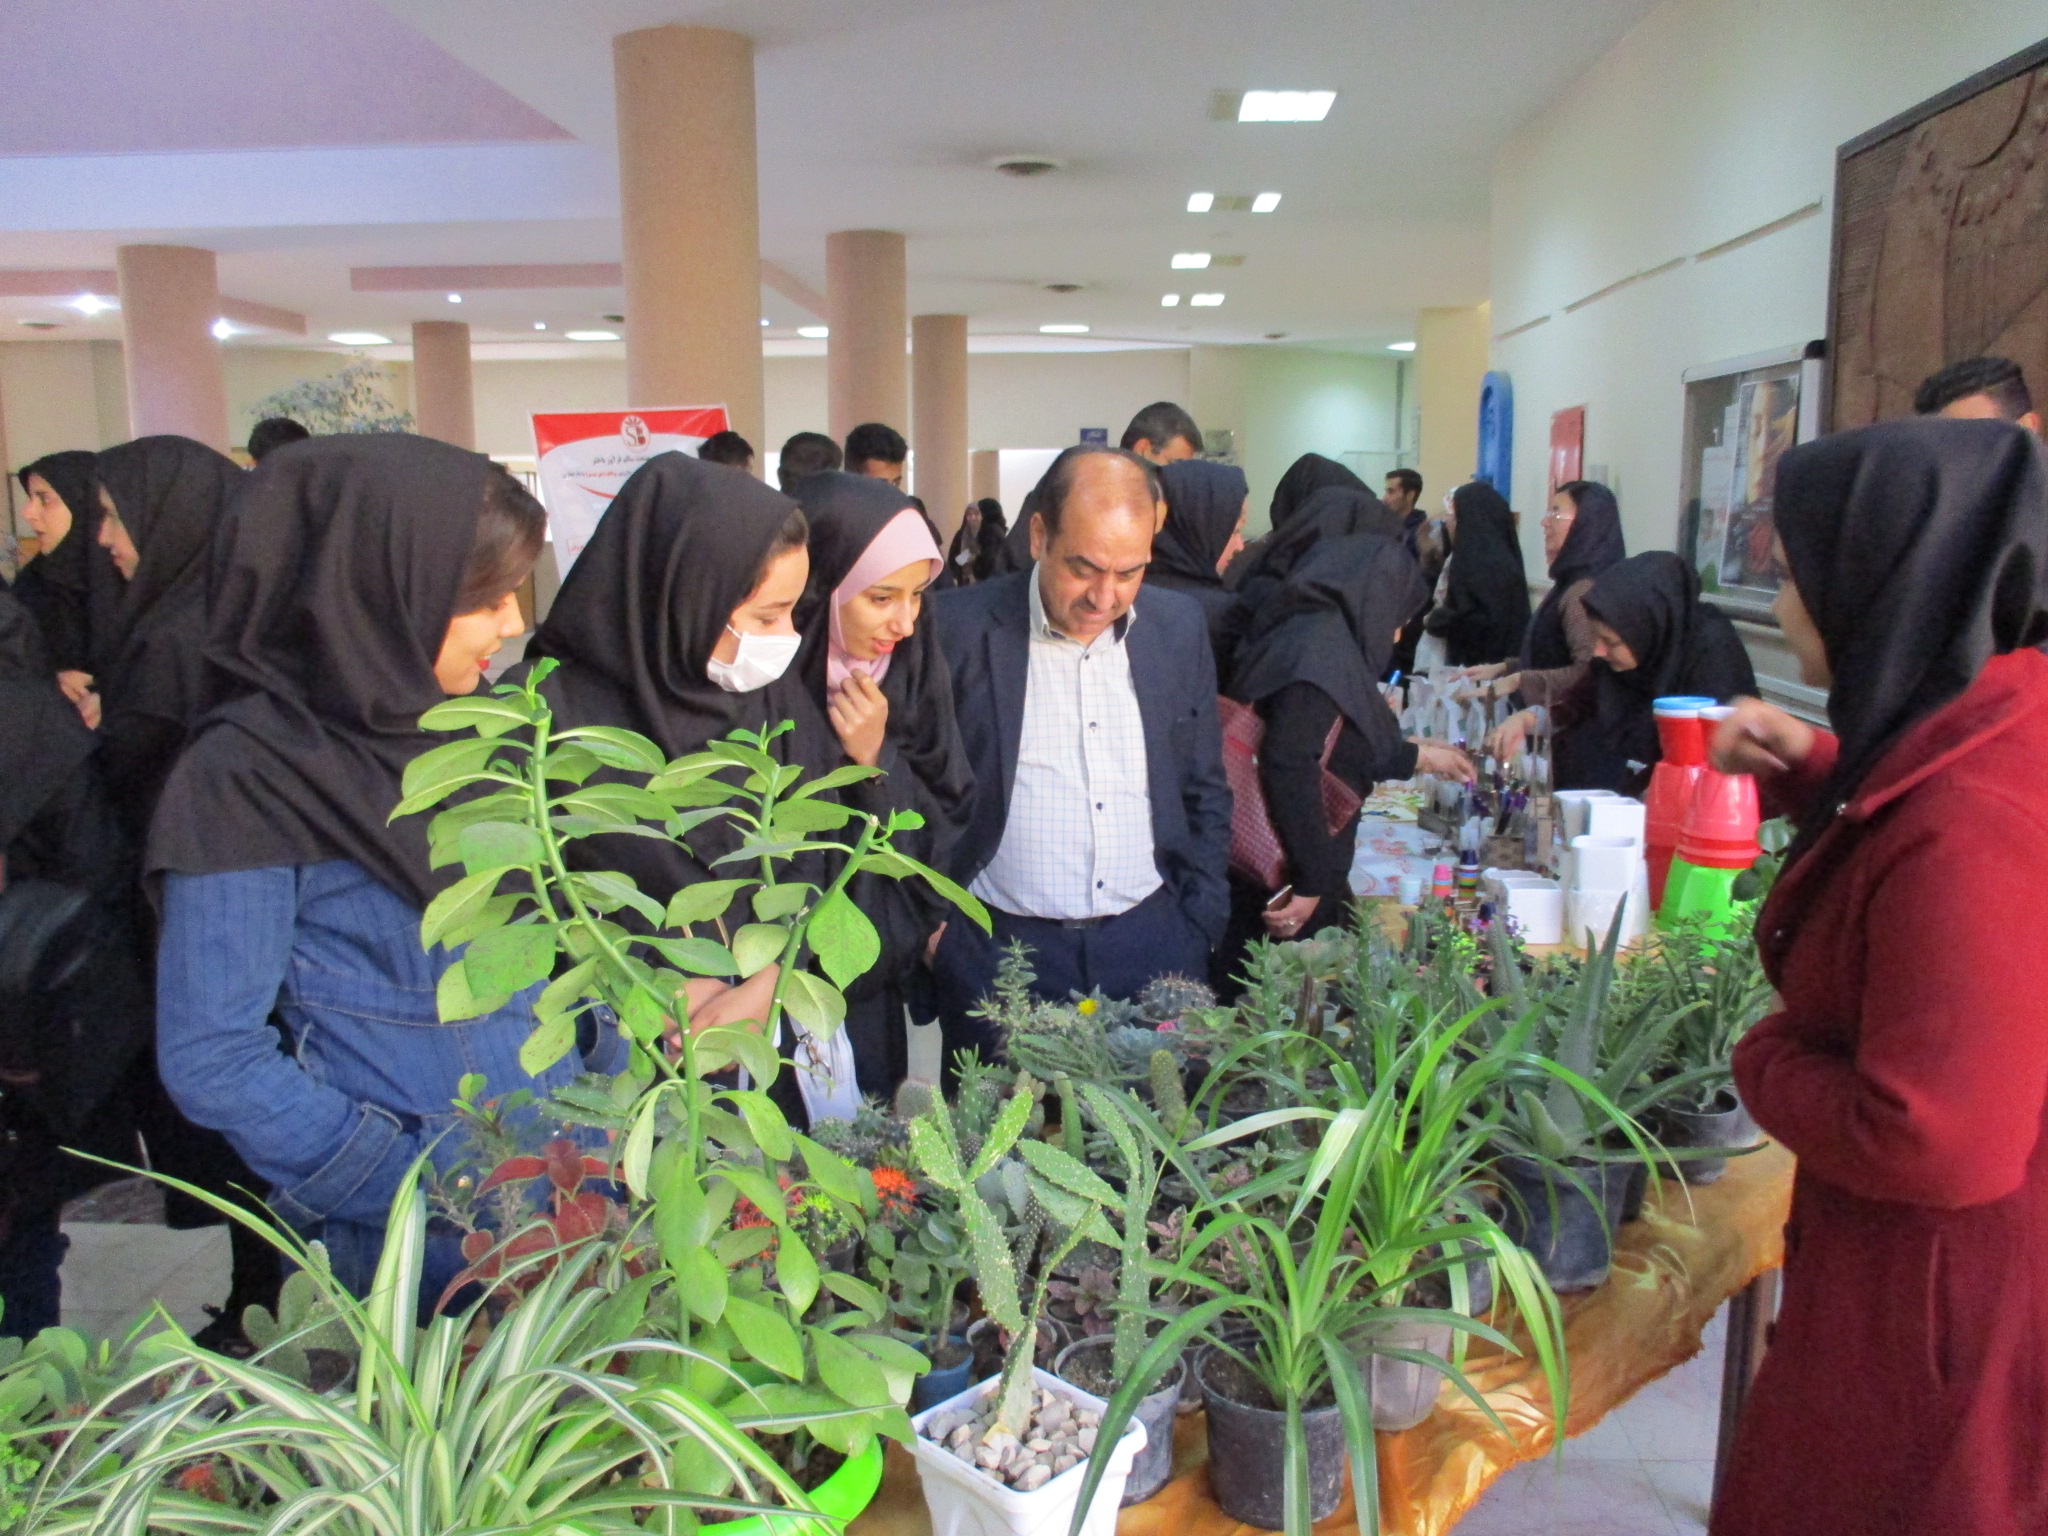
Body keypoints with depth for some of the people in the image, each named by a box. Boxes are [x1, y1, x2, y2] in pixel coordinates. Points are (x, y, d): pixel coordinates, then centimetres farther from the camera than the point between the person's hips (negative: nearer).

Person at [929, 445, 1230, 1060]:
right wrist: (936, 926, -4)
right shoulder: (958, 629, -8)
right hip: (1000, 948, -3)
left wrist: (1200, 928, 7)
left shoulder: (1179, 625, 4)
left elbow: (1205, 794, 11)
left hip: (1153, 940, 3)